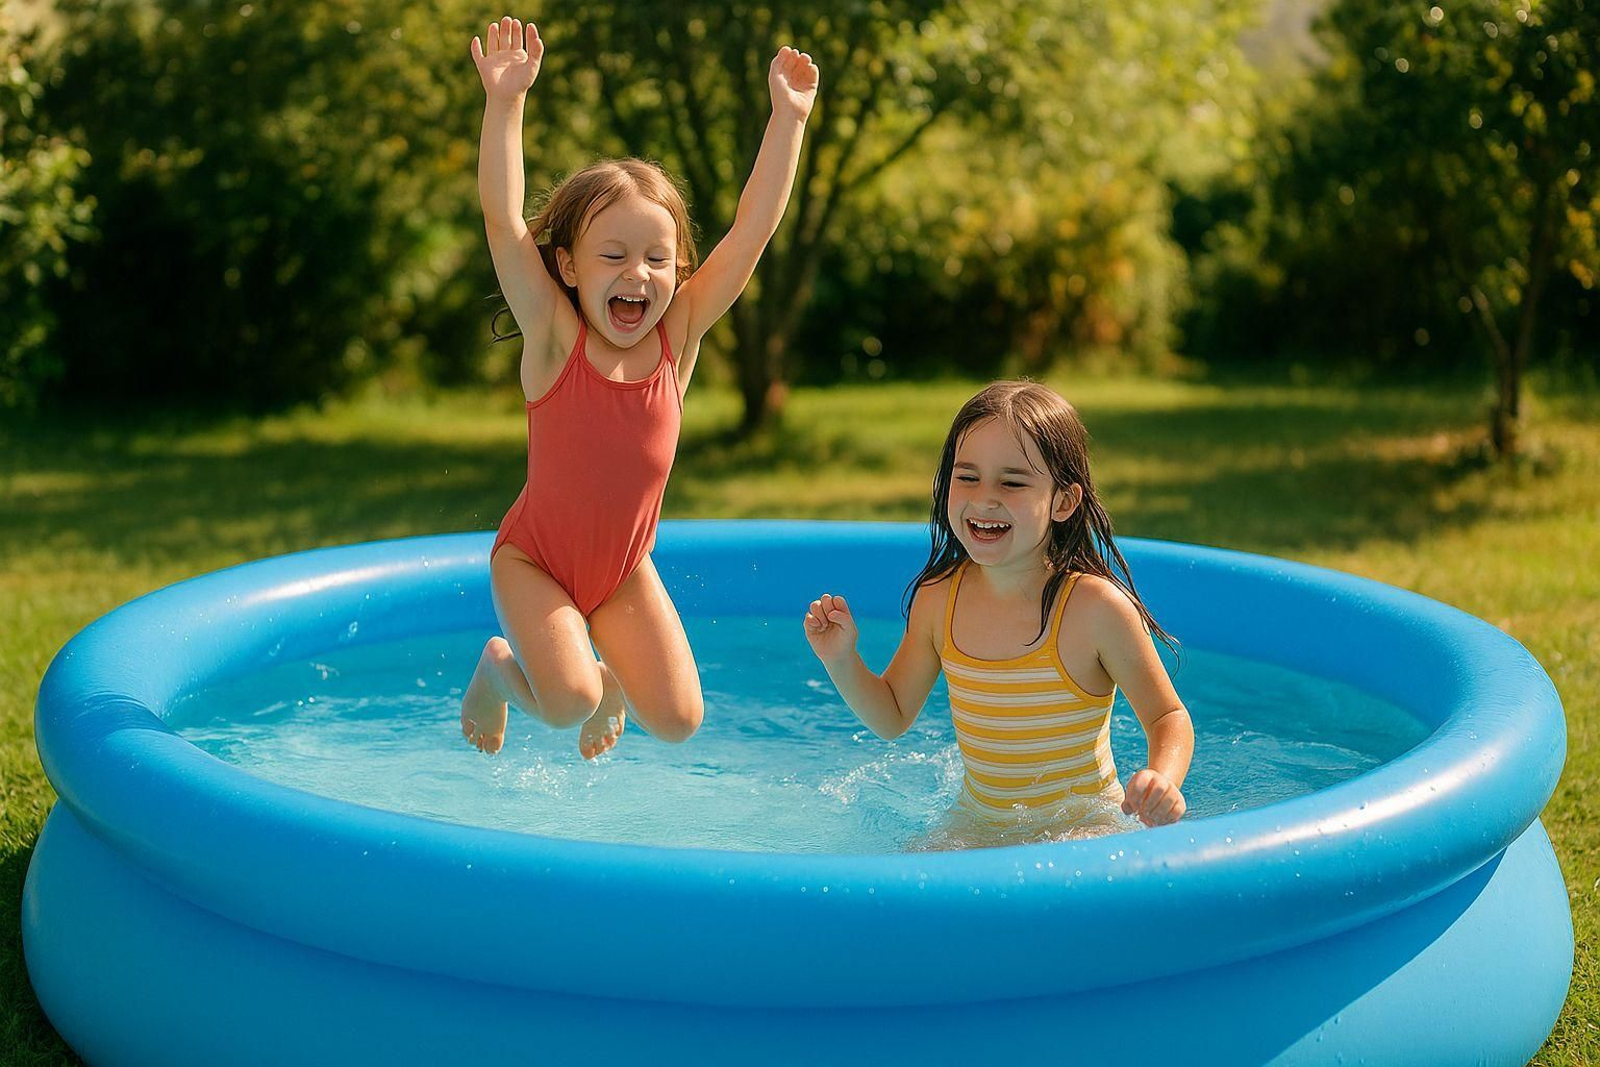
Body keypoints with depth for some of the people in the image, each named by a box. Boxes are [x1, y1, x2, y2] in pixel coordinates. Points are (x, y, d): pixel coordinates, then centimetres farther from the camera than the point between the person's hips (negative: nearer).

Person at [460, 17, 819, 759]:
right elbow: (503, 222, -29)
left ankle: (610, 677, 28)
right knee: (570, 703, -24)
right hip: (534, 559, -4)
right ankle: (499, 667, 11)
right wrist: (505, 102, -38)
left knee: (678, 720, -6)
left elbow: (753, 229, -13)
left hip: (624, 570, 4)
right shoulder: (555, 338, -18)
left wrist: (788, 118, -17)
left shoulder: (678, 337, -10)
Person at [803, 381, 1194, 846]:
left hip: (1083, 828, -5)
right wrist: (841, 660, -7)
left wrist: (1164, 780, -28)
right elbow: (893, 717, 10)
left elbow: (1168, 717, -7)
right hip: (978, 827, 5)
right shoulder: (938, 597, -4)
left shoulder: (1094, 607, -18)